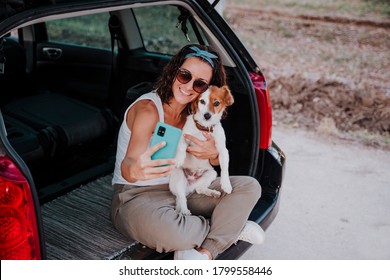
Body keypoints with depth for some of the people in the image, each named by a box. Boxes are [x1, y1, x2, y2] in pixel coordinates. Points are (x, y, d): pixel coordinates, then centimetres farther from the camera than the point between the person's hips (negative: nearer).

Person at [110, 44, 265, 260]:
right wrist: (135, 169, -58)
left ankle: (205, 252, -22)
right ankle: (231, 228, -6)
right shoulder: (148, 109, -19)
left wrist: (213, 154, -17)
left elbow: (218, 161, 9)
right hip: (137, 196, -6)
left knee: (249, 186, -7)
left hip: (181, 190, 7)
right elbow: (128, 164, -32)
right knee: (172, 232, -39)